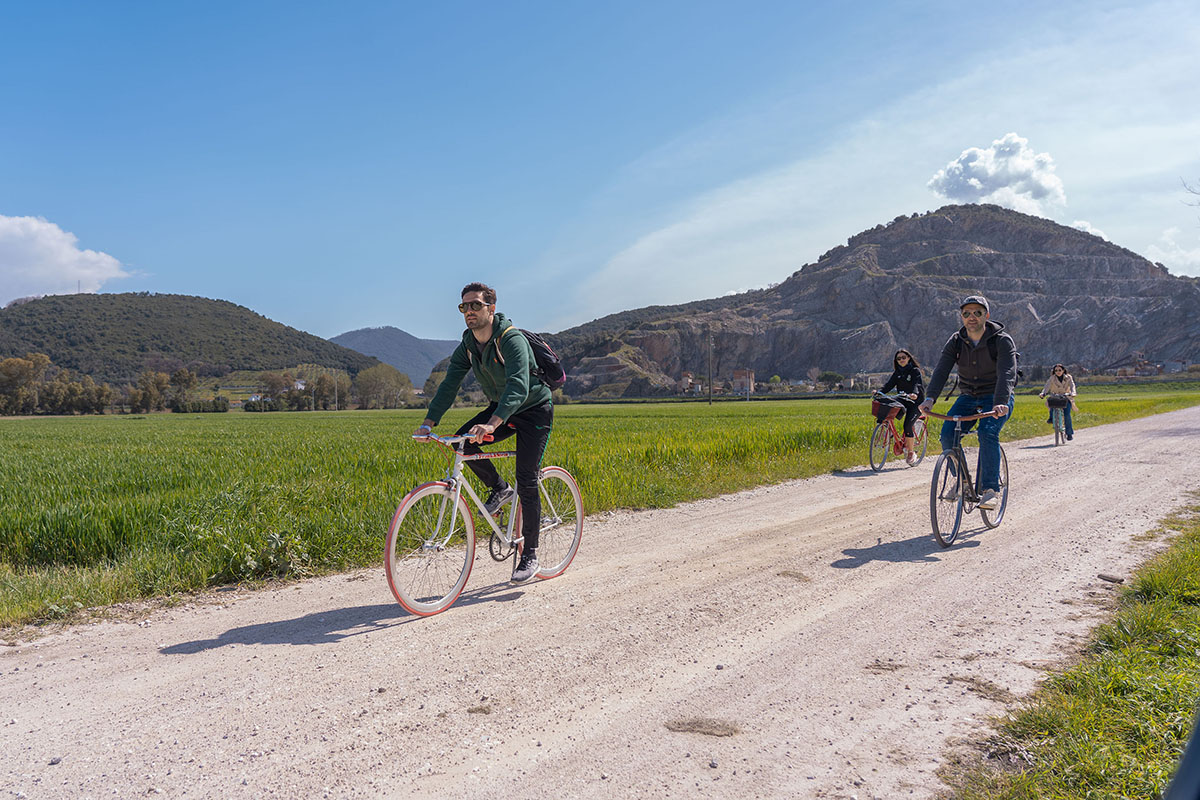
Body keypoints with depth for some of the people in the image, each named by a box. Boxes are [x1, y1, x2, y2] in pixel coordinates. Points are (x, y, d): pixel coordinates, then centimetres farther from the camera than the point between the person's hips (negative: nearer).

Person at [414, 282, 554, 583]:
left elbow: (518, 387, -40)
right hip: (501, 408, 7)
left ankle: (530, 555, 2)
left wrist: (492, 424, -54)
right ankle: (499, 489, 6)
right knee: (462, 441, -18)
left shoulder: (512, 340, -26)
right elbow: (449, 384, -8)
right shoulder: (467, 347, -3)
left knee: (527, 483, -10)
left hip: (534, 409, -6)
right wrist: (429, 422, -22)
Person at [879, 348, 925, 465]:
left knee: (907, 424, -22)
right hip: (903, 400, 6)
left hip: (916, 402, -5)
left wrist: (914, 393, -45)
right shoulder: (897, 373, 11)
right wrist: (880, 392, -22)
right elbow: (889, 384, -3)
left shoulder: (915, 371, -6)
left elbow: (916, 384, -23)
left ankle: (911, 452, -5)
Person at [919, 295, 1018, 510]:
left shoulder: (1003, 341, -13)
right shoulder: (956, 341, -1)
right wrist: (930, 398, -31)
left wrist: (1000, 402, -45)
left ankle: (991, 489, -22)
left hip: (997, 398, -4)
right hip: (968, 397, 4)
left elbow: (1006, 373, -27)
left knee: (987, 433, -30)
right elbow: (941, 370, -14)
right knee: (947, 434, -18)